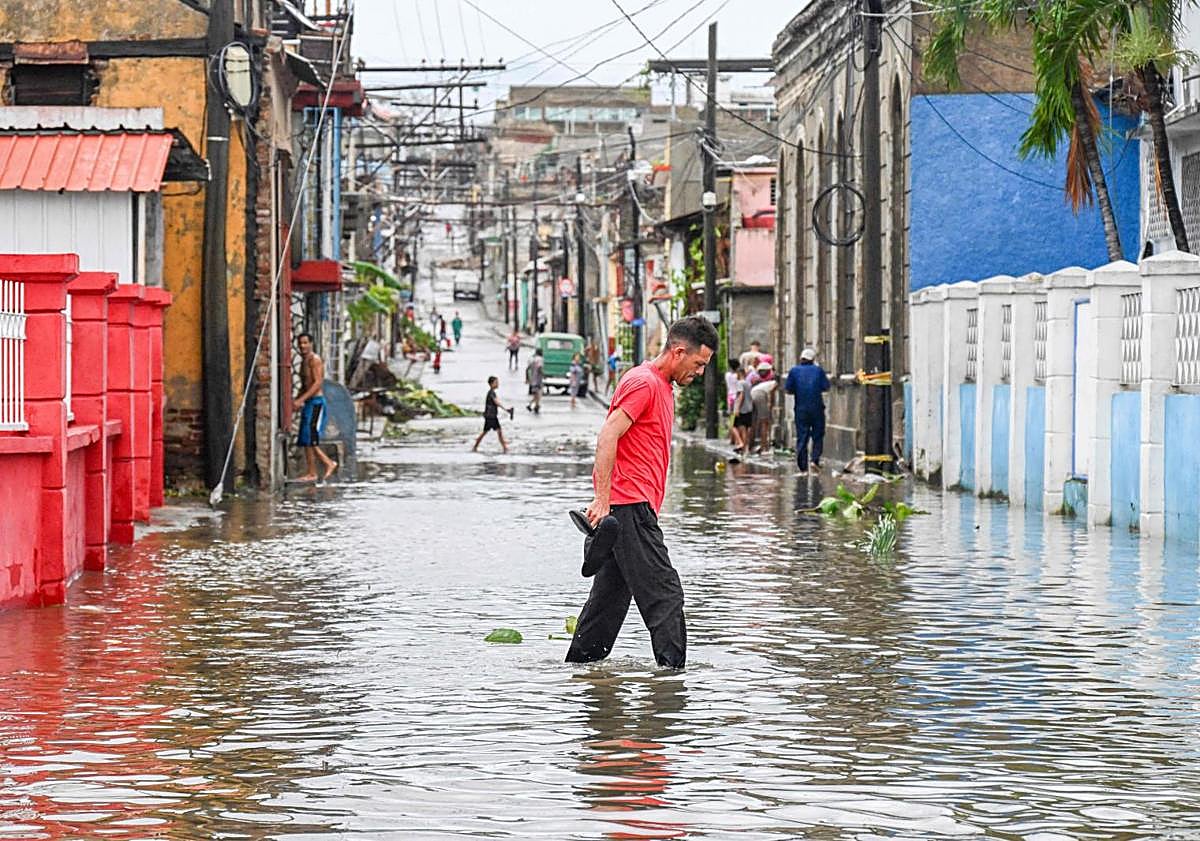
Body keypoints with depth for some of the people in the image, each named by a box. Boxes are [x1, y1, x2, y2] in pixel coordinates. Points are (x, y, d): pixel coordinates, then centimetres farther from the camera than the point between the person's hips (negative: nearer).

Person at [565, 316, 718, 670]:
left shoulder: (662, 386, 20)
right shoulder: (643, 382, -12)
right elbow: (607, 436, -20)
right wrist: (602, 500, -24)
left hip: (633, 508, 10)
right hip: (629, 506, -10)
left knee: (612, 594, 13)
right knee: (664, 593, -12)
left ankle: (579, 664, 18)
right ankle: (673, 667, -12)